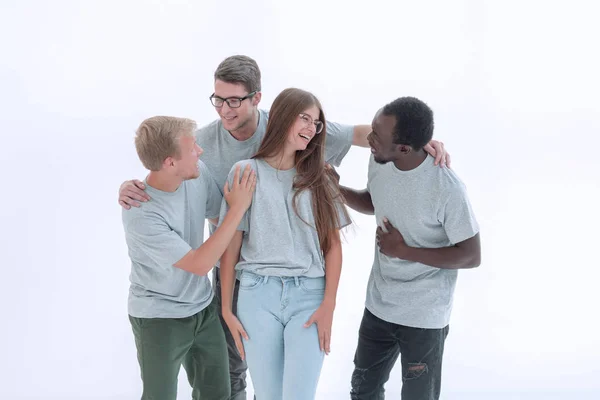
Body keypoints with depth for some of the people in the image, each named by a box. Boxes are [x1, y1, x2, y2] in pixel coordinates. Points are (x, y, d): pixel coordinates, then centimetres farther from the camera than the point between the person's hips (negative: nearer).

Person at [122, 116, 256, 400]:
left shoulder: (199, 173, -12)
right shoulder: (140, 214, -29)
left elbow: (220, 219, 6)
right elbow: (200, 264, -26)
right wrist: (239, 207, -24)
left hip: (204, 309, 6)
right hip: (159, 320, -6)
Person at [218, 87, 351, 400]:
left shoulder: (318, 178, 10)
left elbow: (333, 245, 6)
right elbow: (231, 245, 3)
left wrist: (328, 305, -4)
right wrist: (226, 309, 1)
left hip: (309, 295, 1)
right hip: (258, 294, -1)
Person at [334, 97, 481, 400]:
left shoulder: (447, 188, -28)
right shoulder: (378, 162, -9)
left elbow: (471, 256, -19)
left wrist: (404, 250, -22)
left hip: (424, 317, -6)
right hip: (378, 305, 6)